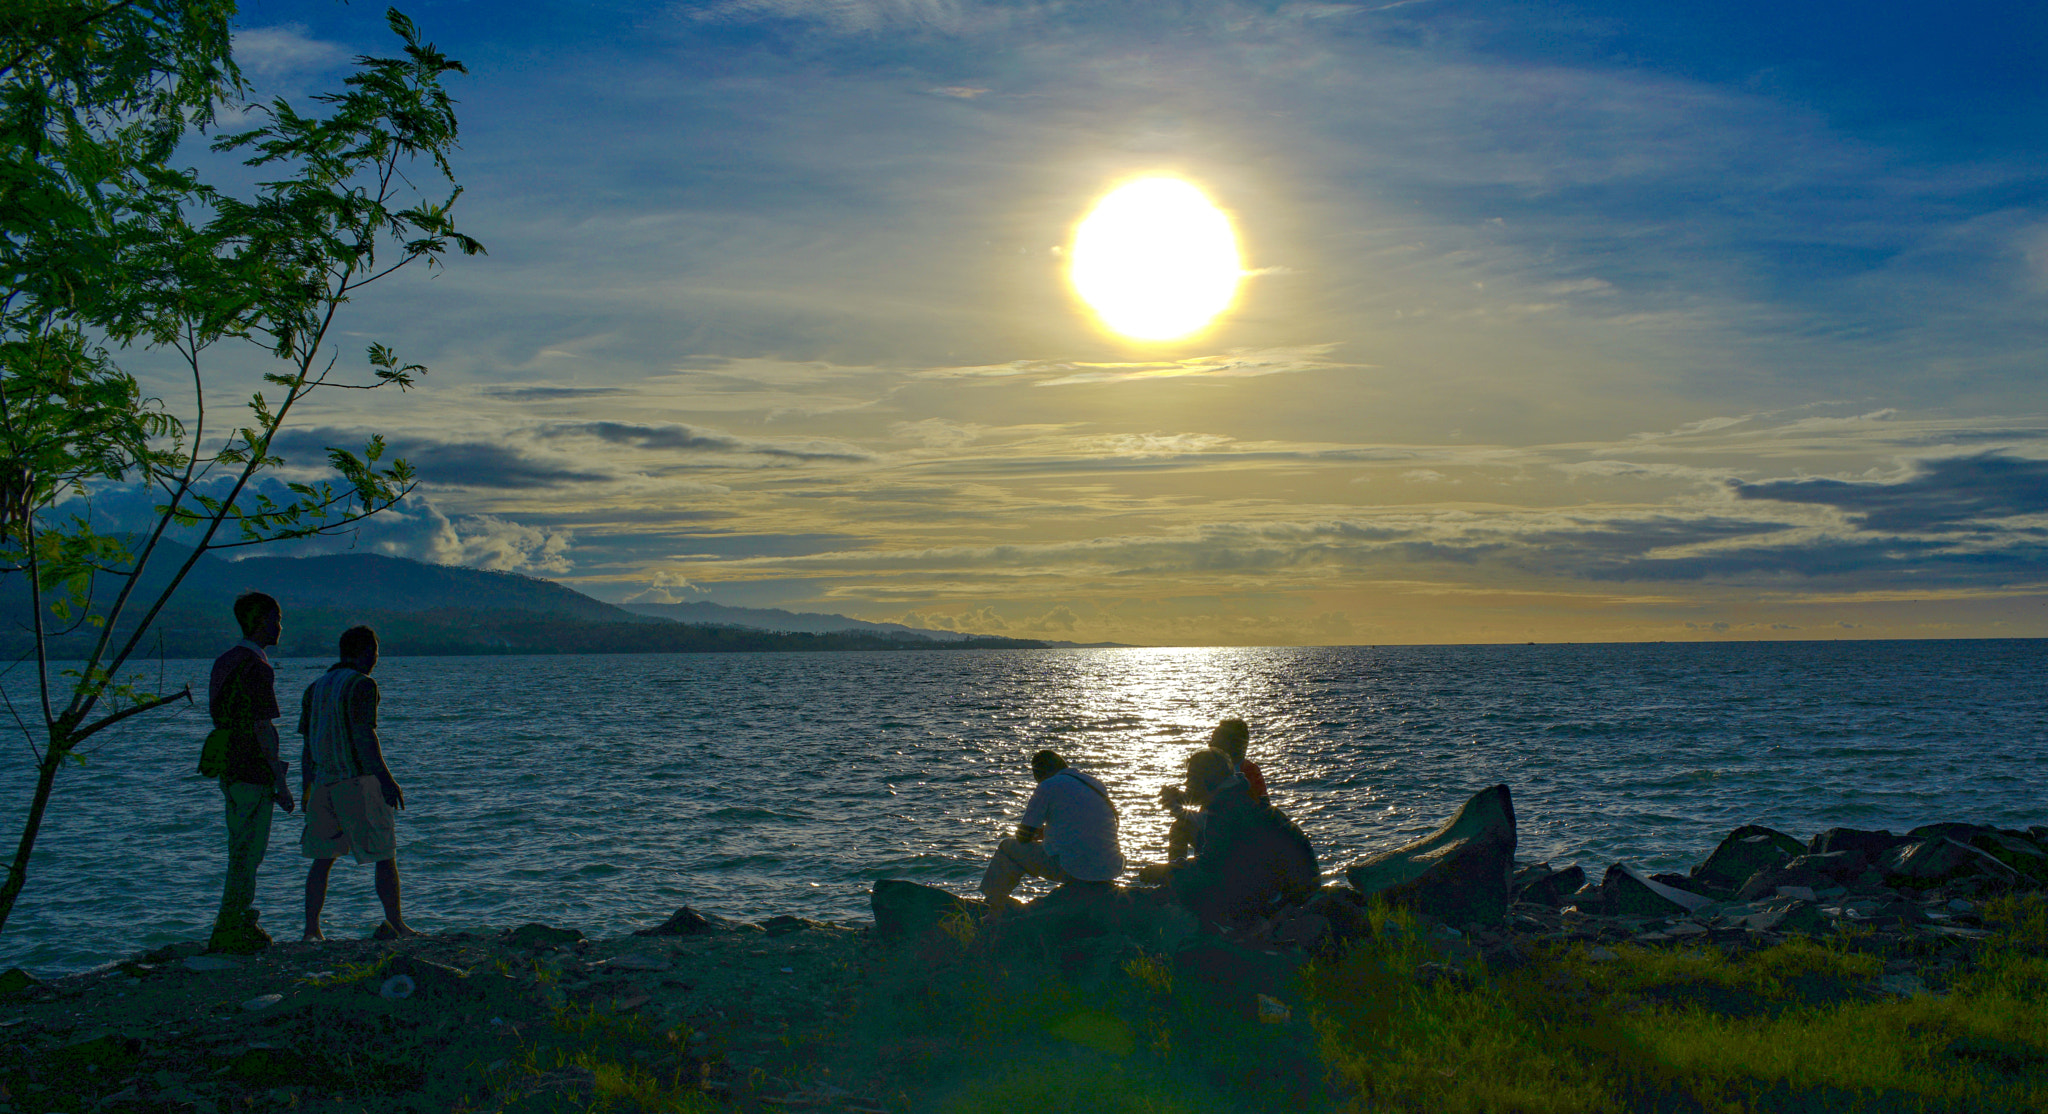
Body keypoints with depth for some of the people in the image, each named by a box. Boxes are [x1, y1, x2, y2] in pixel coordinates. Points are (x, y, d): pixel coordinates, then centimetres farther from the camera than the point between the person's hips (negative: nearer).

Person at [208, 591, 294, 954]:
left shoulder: (225, 662, 14)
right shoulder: (258, 668, -16)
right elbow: (263, 728, -19)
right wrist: (280, 781, -15)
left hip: (231, 771, 10)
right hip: (253, 775, -10)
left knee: (242, 852, 17)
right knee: (246, 854, -4)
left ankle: (244, 924, 26)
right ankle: (228, 932, -2)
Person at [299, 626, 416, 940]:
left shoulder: (315, 688, 15)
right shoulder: (361, 684, -8)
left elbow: (307, 745, 16)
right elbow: (363, 735, -17)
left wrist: (306, 790, 20)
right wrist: (386, 778, -18)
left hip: (323, 782, 7)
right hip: (357, 780, -7)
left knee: (322, 859, 11)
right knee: (385, 856, 0)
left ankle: (311, 929, 9)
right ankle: (397, 925, 1)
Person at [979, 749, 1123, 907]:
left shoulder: (1048, 787, -5)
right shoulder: (1098, 785, 15)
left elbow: (1023, 837, -2)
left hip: (1072, 871, -6)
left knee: (1007, 848, 12)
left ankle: (995, 906, 27)